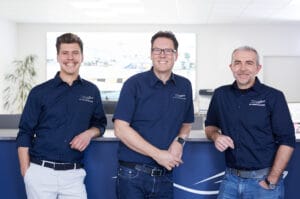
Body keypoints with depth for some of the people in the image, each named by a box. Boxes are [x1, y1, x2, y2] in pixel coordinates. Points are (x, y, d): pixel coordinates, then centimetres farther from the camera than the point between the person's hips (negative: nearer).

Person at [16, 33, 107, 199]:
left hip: (74, 174, 1)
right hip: (40, 172, -1)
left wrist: (89, 133, -4)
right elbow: (25, 134, 3)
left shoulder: (92, 91, 7)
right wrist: (26, 172, -3)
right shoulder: (39, 92, 1)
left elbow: (100, 123, 18)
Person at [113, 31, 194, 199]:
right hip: (132, 175, -4)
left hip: (165, 176, 4)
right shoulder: (134, 84, -6)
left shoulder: (185, 86, 7)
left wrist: (180, 141, -6)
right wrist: (158, 154, -15)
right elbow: (121, 129, -12)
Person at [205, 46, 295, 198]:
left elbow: (287, 141, -8)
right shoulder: (221, 94, 4)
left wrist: (272, 181, -12)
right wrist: (216, 136, -6)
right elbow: (210, 125, 17)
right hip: (231, 179, 3)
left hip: (262, 180, -3)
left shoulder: (273, 97, -6)